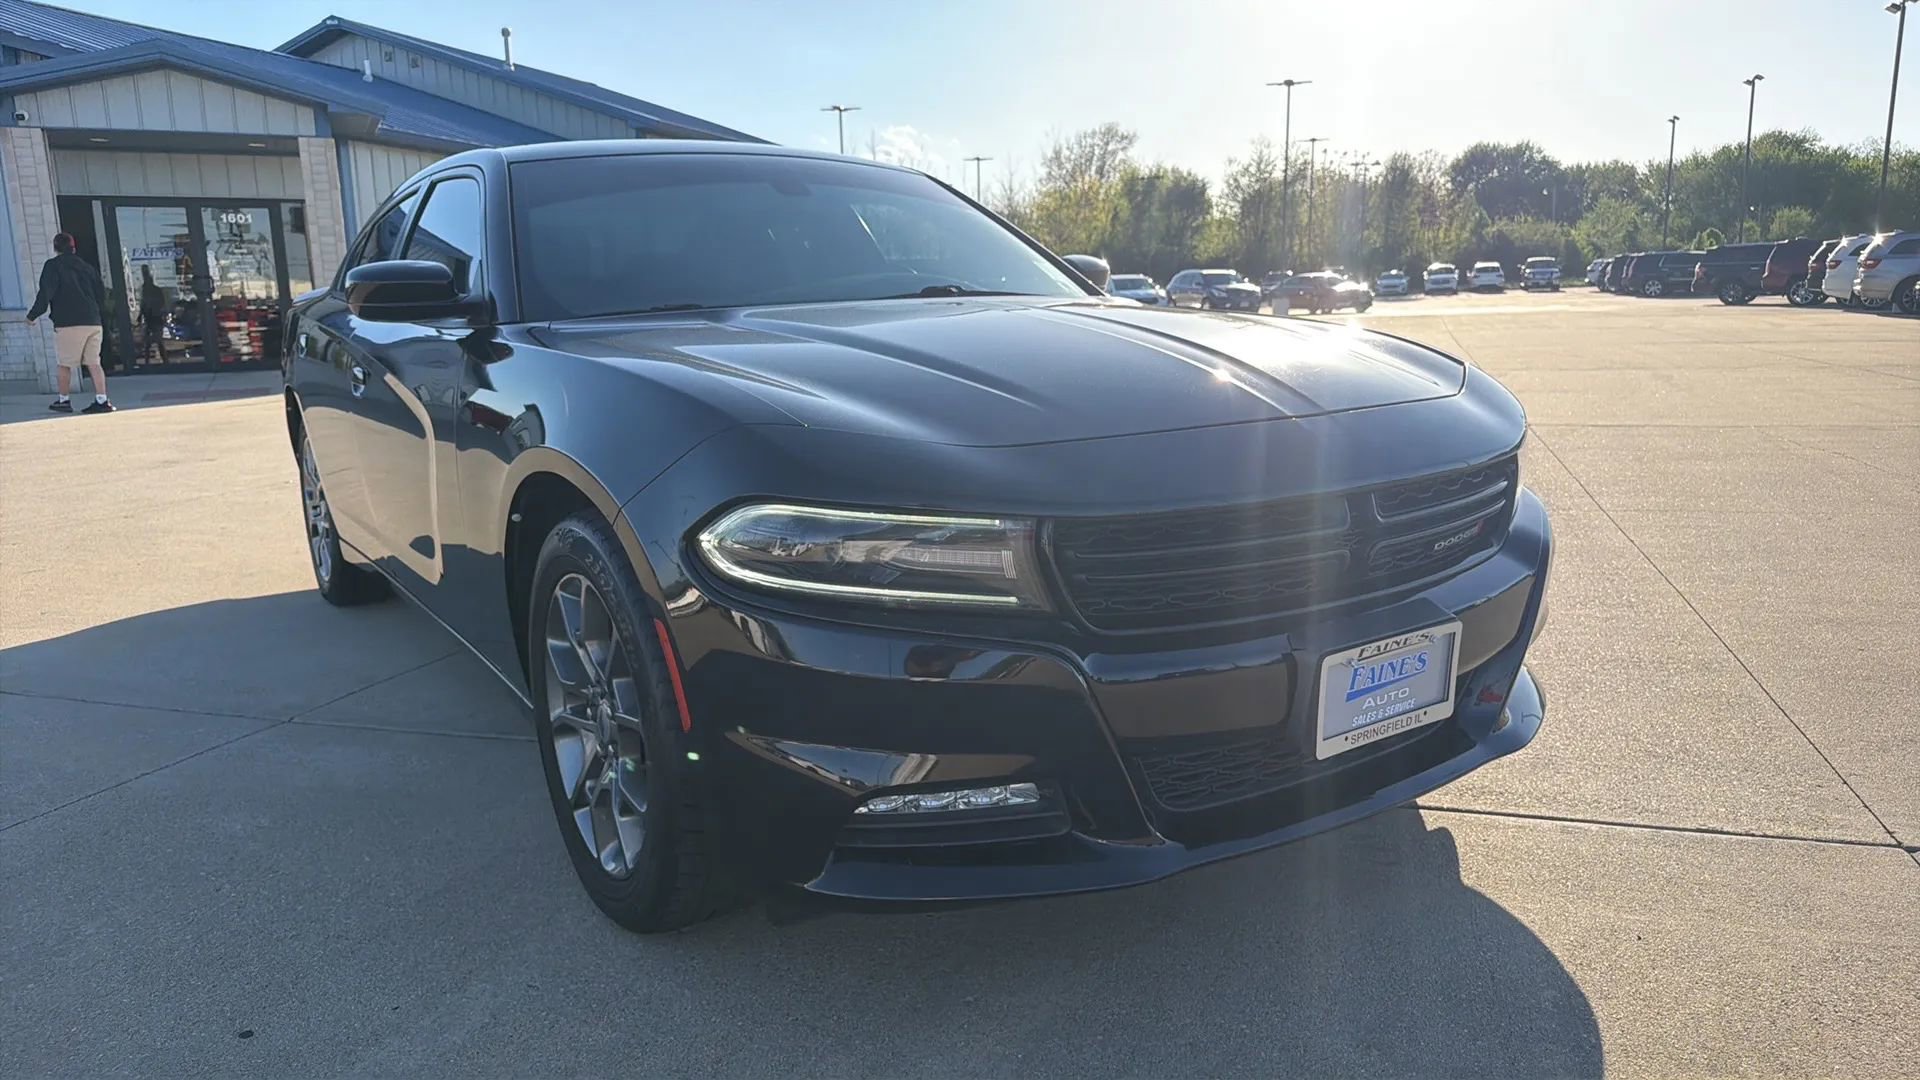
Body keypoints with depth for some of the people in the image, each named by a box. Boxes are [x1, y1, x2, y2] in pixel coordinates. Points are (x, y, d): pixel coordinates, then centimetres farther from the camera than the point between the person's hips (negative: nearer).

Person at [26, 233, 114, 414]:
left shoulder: (53, 266, -1)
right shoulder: (87, 266, 15)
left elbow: (45, 294, -9)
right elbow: (102, 295, 17)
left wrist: (32, 316, 0)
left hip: (68, 324, -5)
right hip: (93, 322, 5)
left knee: (64, 364, 7)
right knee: (94, 363, 2)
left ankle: (63, 400, 16)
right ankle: (102, 400, -7)